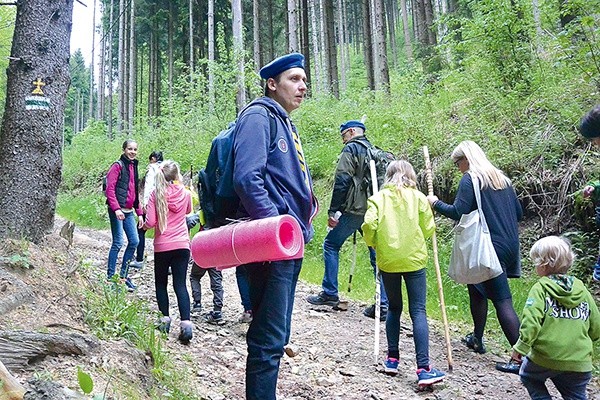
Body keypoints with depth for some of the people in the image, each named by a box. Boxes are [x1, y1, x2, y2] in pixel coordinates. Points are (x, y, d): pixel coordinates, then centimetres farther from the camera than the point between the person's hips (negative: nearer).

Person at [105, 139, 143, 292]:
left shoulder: (134, 167, 17)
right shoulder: (118, 166, -6)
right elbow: (110, 189, -14)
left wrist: (139, 213, 17)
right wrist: (116, 208, -23)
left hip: (129, 211, 8)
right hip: (117, 210, -8)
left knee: (134, 241, 7)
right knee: (118, 243, -7)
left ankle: (123, 275, 20)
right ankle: (110, 277, 3)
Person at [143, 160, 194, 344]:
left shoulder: (156, 194, -6)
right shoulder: (185, 193, 1)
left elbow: (150, 222, -10)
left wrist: (144, 226, 12)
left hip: (162, 246, -2)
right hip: (182, 245, 2)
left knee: (161, 283, 16)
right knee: (180, 284, 2)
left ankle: (165, 319, 17)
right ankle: (186, 323, -9)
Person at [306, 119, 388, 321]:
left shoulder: (351, 149, -1)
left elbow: (342, 181, -11)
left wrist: (333, 211, -11)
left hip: (355, 209, -7)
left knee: (331, 244, 7)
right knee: (377, 254, 7)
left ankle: (329, 293, 8)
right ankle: (383, 305, 7)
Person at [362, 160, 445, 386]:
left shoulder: (379, 198, 1)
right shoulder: (419, 198, 0)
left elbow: (369, 225, -11)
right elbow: (428, 229, 1)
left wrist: (374, 244, 8)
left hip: (388, 260, 2)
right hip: (414, 260, -1)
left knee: (394, 308, 17)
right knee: (418, 311, -1)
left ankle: (392, 359, 20)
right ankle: (423, 368, -6)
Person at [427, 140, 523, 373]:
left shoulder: (469, 179, -8)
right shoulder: (502, 179, 15)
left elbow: (458, 212, -16)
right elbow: (518, 213, 17)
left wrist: (436, 203, -2)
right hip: (510, 246, 8)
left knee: (502, 301, -6)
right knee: (476, 288, 22)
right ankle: (477, 339, 34)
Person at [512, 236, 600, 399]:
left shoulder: (540, 288, -7)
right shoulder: (583, 291, 8)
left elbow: (531, 320, -19)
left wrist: (521, 346, -11)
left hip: (545, 357, -3)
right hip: (580, 363, 4)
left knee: (528, 376, 24)